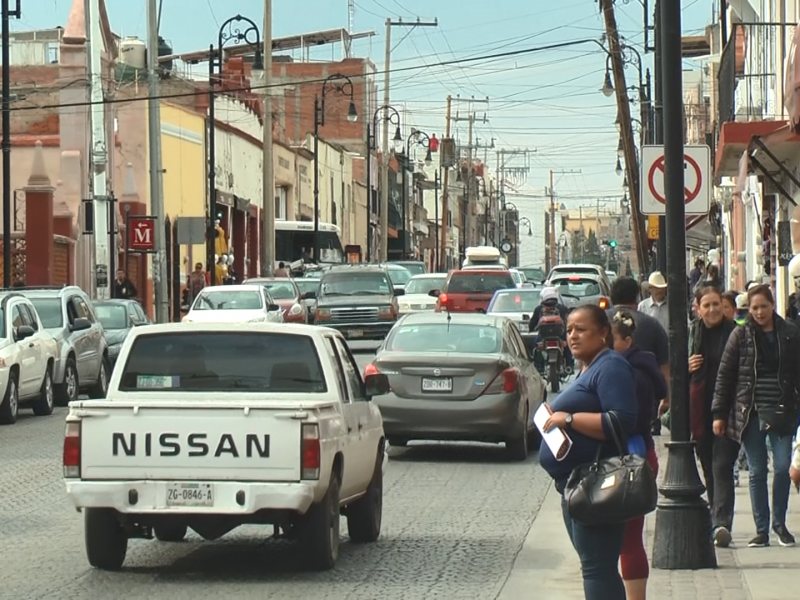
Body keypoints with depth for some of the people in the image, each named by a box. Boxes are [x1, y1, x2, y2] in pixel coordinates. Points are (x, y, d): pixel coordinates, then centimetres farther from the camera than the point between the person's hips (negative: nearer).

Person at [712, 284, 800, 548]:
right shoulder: (741, 335, 2)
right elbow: (725, 374, 3)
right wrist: (719, 414, -1)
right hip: (750, 412, 0)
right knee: (757, 472, 2)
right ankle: (761, 528, 9)